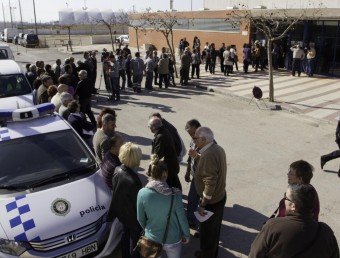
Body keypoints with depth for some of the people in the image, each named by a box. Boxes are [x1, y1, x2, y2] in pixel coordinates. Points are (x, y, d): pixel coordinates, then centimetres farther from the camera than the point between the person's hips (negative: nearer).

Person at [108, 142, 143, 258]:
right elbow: (138, 202, -25)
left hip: (122, 213, 8)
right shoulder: (133, 181, -38)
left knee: (126, 235, 30)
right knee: (135, 240, 17)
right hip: (133, 216, -8)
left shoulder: (117, 170, -15)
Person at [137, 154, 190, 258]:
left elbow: (140, 219, -5)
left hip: (152, 239, 2)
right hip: (172, 240, -1)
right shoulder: (174, 194, -23)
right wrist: (186, 235, 5)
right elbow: (182, 219, -14)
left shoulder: (142, 193, -19)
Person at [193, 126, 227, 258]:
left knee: (207, 232, 11)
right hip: (220, 196, 10)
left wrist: (203, 204, -25)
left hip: (211, 201, -10)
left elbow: (210, 182, -30)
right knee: (214, 229, 26)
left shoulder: (208, 155, -29)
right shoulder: (218, 148, 2)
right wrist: (198, 156, 6)